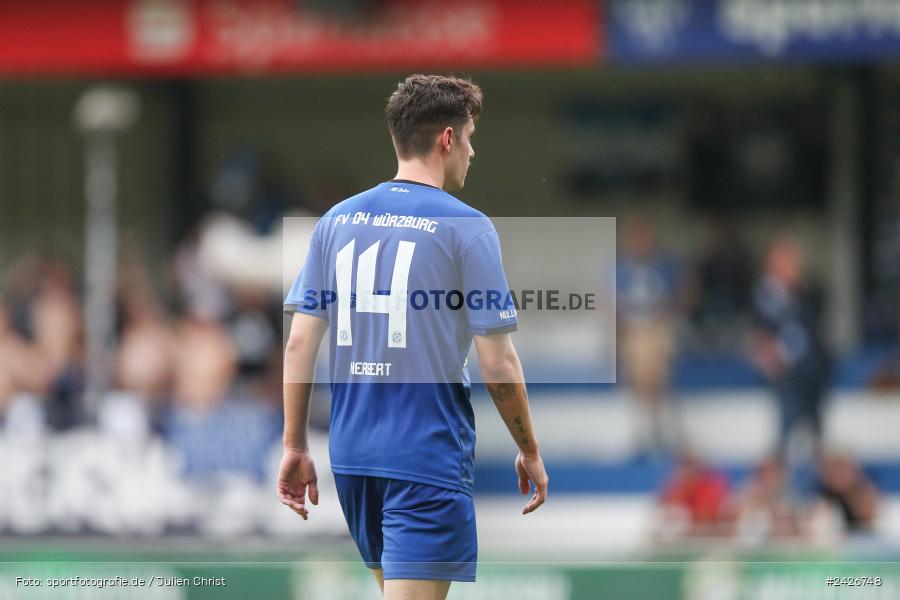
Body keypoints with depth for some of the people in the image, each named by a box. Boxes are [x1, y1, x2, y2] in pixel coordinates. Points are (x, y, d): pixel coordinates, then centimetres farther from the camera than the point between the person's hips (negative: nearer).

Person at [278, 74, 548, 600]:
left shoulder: (337, 221, 7)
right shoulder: (466, 228, -8)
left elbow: (300, 343, 5)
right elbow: (498, 365, -8)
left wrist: (296, 446, 12)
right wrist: (530, 452, 5)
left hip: (352, 454, 6)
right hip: (429, 456, -6)